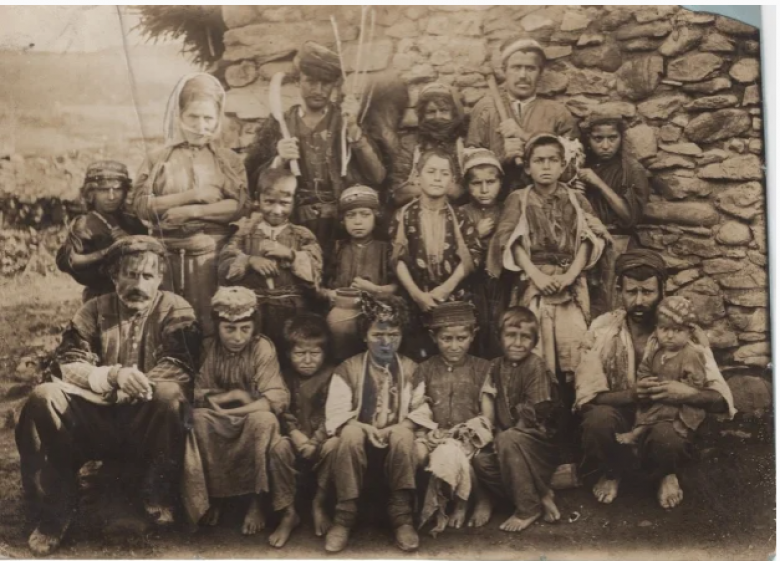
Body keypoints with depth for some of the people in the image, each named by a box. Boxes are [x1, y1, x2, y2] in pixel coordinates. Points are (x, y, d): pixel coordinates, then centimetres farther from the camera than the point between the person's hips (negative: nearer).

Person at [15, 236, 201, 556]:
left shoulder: (176, 310, -1)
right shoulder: (94, 311, 6)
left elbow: (181, 367, -14)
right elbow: (66, 364, -6)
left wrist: (135, 382, -31)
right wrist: (113, 375, -26)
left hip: (148, 425, -2)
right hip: (96, 420, 2)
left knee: (170, 394, -33)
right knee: (44, 397, -22)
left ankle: (159, 495, -12)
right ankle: (55, 508, -11)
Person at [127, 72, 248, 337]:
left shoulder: (228, 159, 6)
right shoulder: (159, 158, 8)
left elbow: (238, 205, -6)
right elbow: (140, 205, -4)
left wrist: (191, 212, -14)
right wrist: (192, 195, -11)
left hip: (210, 252, -1)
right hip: (166, 253, 1)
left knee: (207, 323, 1)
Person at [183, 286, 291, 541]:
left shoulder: (263, 348, -10)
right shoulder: (207, 348, -4)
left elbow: (278, 398, -19)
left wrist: (229, 411, -25)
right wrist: (230, 395, -19)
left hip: (251, 419, -2)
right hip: (218, 423, 2)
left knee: (264, 421, -35)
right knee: (195, 420, -30)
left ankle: (255, 501, -18)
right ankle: (209, 496, -13)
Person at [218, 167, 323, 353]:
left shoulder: (302, 235, 9)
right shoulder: (246, 231, 11)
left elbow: (315, 273, -2)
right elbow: (224, 266, 2)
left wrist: (290, 255, -13)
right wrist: (249, 261, -14)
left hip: (290, 308, 0)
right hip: (250, 305, 0)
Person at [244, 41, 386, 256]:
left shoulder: (346, 122, 7)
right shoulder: (277, 126, 9)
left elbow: (377, 176, -5)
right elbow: (251, 181, 6)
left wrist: (353, 128, -12)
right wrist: (278, 161, -10)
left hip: (342, 228, 0)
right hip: (292, 230, 0)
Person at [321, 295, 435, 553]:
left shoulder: (411, 369, 11)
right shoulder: (348, 369, 5)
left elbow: (422, 410, 0)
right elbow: (336, 412, -4)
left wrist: (397, 428, -18)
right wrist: (365, 428, -22)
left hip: (397, 443, 1)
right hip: (359, 440, 0)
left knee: (403, 434, -35)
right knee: (351, 432, -35)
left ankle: (402, 515, -27)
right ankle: (345, 515, -30)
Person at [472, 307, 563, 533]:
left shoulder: (536, 366, -14)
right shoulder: (496, 366, 4)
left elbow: (534, 415, -19)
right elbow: (496, 409, 8)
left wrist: (503, 437, -19)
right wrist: (497, 435, -9)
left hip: (544, 442, -6)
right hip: (507, 437, 6)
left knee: (509, 440, -33)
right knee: (481, 461, -18)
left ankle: (528, 508, -15)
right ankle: (540, 495, -1)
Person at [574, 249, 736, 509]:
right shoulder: (602, 329, -11)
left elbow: (723, 398, -13)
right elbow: (586, 395, -17)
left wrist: (689, 394, -36)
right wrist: (632, 394, -34)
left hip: (668, 421, 0)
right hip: (620, 419, 0)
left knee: (666, 436, -36)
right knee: (598, 418, -34)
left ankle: (667, 475, 4)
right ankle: (612, 472, 2)